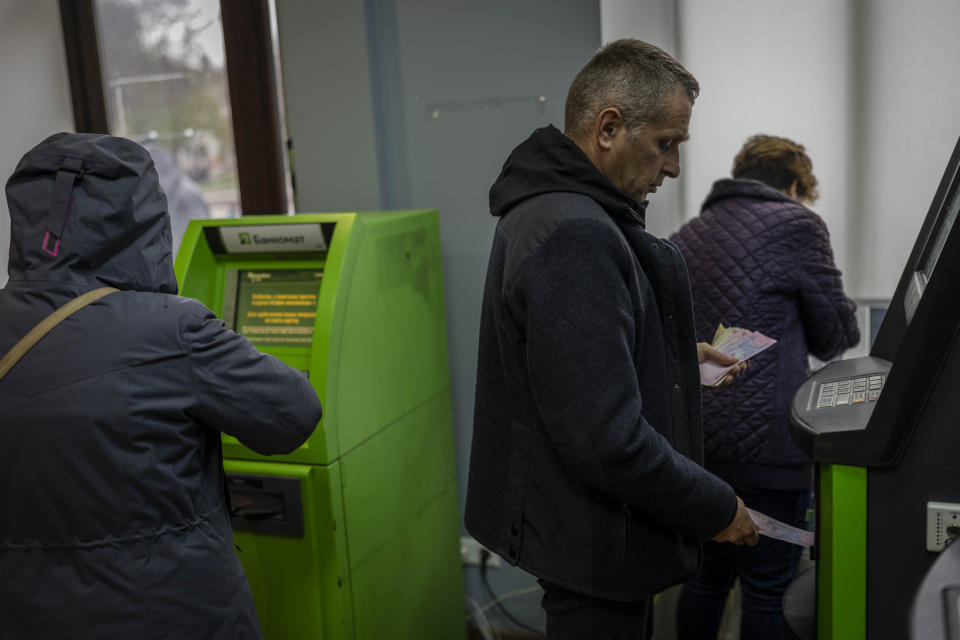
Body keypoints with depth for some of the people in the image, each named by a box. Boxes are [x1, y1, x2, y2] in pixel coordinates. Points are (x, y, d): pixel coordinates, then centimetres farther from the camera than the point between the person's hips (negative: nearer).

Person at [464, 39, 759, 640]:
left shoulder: (547, 210, 7)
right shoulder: (573, 237, -29)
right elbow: (607, 441, -32)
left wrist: (672, 356, 15)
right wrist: (717, 509, -18)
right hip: (593, 545, -10)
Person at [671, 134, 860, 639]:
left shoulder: (688, 236, 13)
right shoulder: (796, 223, -5)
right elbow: (836, 336, 0)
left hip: (692, 442, 6)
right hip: (764, 445, -6)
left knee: (706, 578, 18)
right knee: (768, 591, 7)